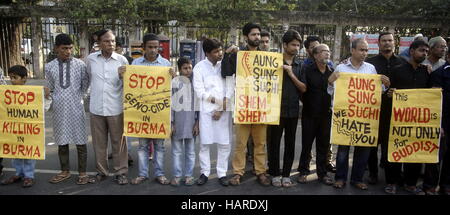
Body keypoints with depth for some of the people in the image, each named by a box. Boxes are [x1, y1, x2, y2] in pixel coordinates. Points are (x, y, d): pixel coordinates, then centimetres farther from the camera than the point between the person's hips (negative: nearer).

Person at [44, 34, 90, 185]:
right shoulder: (49, 67, 3)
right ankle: (65, 171, 26)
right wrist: (49, 96, -7)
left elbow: (85, 85, 5)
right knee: (62, 141, 12)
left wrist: (77, 98, -1)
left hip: (76, 108, -2)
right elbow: (49, 89, 11)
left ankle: (82, 173, 15)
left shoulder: (80, 64, -2)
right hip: (59, 109, 2)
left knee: (80, 141, 4)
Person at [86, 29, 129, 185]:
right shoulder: (91, 59, 2)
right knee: (99, 142, 11)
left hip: (116, 109, -2)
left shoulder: (122, 60, -2)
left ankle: (121, 172, 16)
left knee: (118, 142, 4)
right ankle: (101, 171, 25)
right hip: (96, 108, 2)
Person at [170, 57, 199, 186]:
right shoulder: (174, 82, 1)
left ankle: (189, 175, 16)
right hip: (177, 119, -1)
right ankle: (177, 176, 13)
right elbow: (170, 103, -1)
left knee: (190, 150, 7)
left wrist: (197, 122, -1)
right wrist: (171, 122, -6)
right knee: (176, 150, 5)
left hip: (191, 120, 1)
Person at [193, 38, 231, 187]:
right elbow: (199, 92, -4)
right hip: (206, 111, -1)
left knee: (225, 144, 3)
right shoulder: (199, 67, 1)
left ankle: (222, 173, 16)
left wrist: (221, 109, -8)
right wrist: (218, 100, -10)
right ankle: (204, 173, 18)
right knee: (205, 143, 4)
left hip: (224, 111, 1)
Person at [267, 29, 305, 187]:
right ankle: (275, 174, 16)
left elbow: (304, 88, -2)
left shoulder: (299, 65, 6)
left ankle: (286, 174, 19)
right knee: (274, 142, 3)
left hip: (293, 110, 3)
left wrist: (291, 74, -13)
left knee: (290, 143, 8)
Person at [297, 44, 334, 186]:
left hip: (326, 114, 3)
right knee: (306, 144, 7)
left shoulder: (332, 72, 6)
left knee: (324, 145, 9)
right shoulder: (307, 70, -4)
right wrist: (307, 104, -12)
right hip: (309, 114, -3)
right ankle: (303, 171, 20)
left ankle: (322, 173, 20)